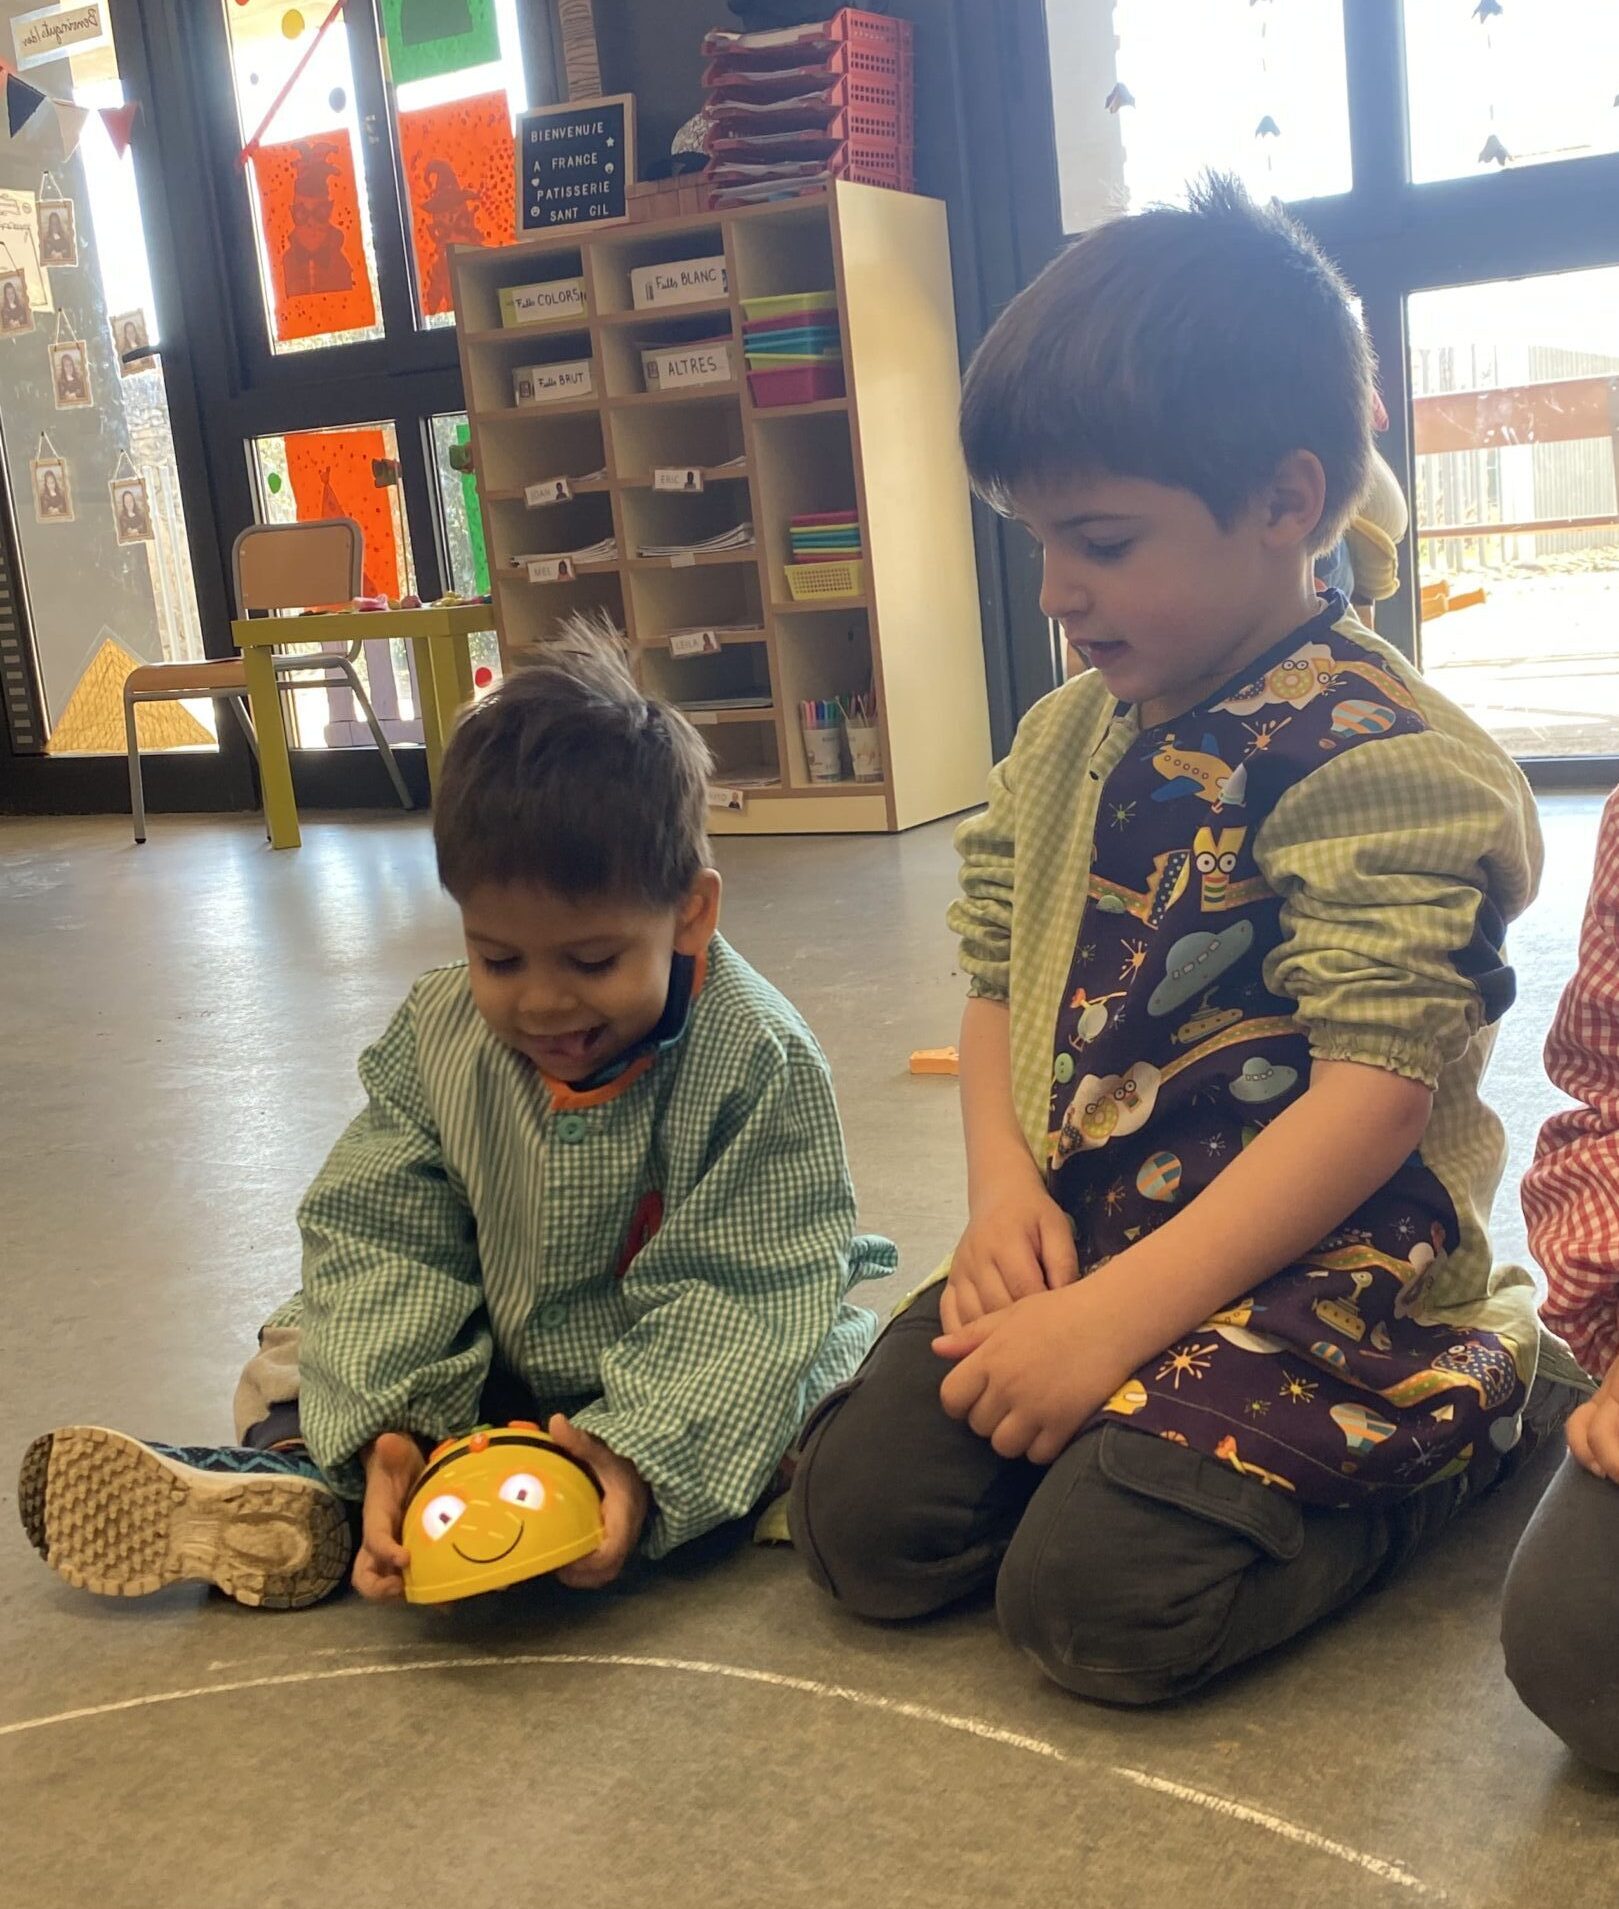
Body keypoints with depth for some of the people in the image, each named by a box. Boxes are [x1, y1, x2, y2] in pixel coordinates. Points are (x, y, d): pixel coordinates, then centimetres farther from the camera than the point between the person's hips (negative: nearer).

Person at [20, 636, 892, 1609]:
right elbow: (382, 1239, -13)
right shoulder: (438, 1036, -12)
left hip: (712, 1355, -3)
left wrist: (642, 1453, -40)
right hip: (494, 1360, 4)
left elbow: (738, 1292, -25)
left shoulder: (761, 1064, -24)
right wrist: (383, 1426, -28)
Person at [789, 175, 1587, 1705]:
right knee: (858, 1518, -7)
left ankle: (1482, 1408, 4)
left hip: (1329, 1279, -6)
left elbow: (1374, 1093, -21)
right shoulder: (1065, 742, 9)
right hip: (1080, 1241, 7)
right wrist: (1006, 1193, -7)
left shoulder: (1381, 757, -15)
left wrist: (1116, 1315, -22)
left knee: (1098, 1597, -21)